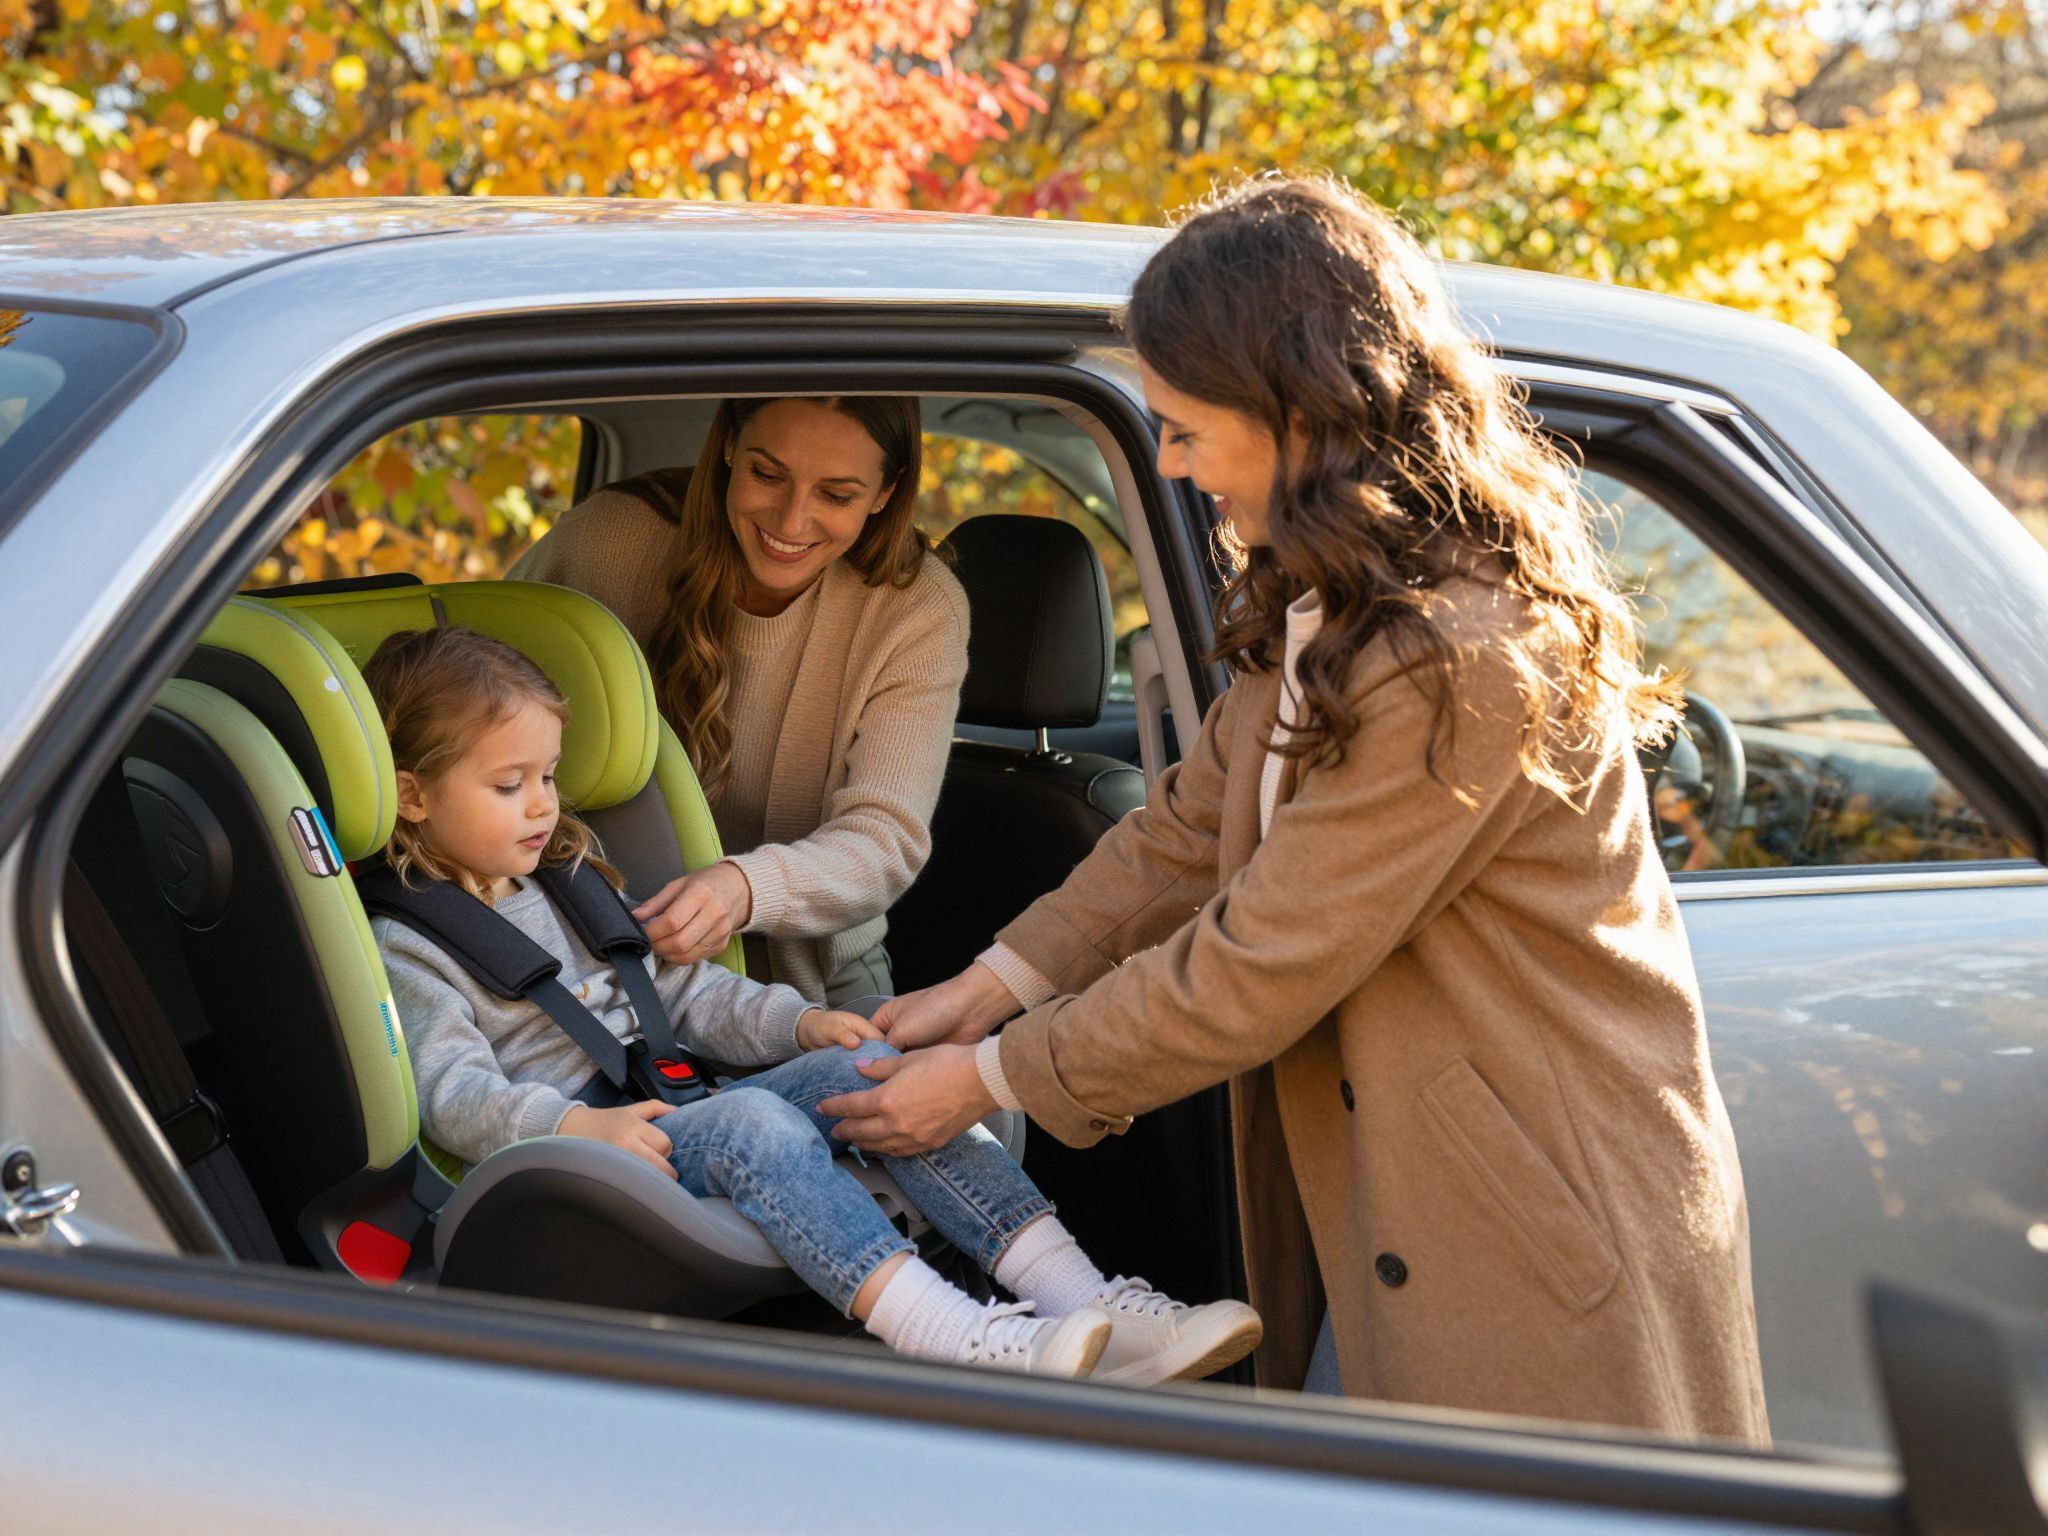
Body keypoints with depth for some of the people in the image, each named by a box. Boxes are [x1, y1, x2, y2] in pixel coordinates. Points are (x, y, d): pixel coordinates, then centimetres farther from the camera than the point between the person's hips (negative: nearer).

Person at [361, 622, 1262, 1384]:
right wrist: (579, 1126, -31)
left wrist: (797, 1022, 9)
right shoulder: (406, 948, -2)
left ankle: (1085, 1299, -26)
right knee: (750, 1121, -34)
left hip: (667, 1109, 8)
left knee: (861, 1070, -13)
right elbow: (455, 1097, -15)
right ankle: (953, 1340, -50)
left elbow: (684, 993, 25)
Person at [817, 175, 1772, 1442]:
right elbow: (1194, 826, 13)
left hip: (1546, 1244, -9)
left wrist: (992, 1080, -10)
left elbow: (1252, 969, -21)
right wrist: (999, 982, 6)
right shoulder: (1330, 604, 5)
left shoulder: (1458, 662, -27)